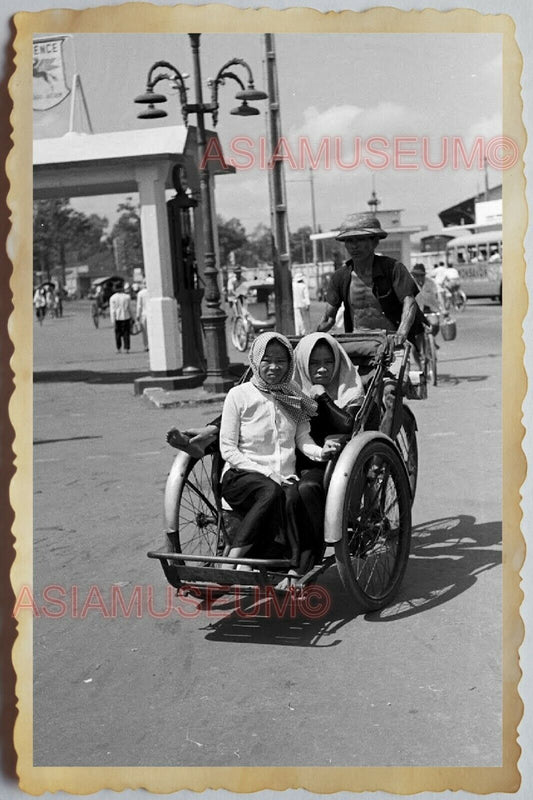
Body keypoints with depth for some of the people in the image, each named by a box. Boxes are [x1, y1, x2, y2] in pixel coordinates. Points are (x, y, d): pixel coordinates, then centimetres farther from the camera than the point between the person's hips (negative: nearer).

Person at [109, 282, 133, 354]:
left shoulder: (113, 298, 0)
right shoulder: (127, 297, 2)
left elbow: (112, 310, -5)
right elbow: (129, 308, 4)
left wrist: (112, 320, -6)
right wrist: (131, 318, 12)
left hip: (117, 318, 0)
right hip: (126, 318, 0)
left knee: (118, 333, 9)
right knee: (126, 333, 3)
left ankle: (118, 349, 10)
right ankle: (126, 349, -2)